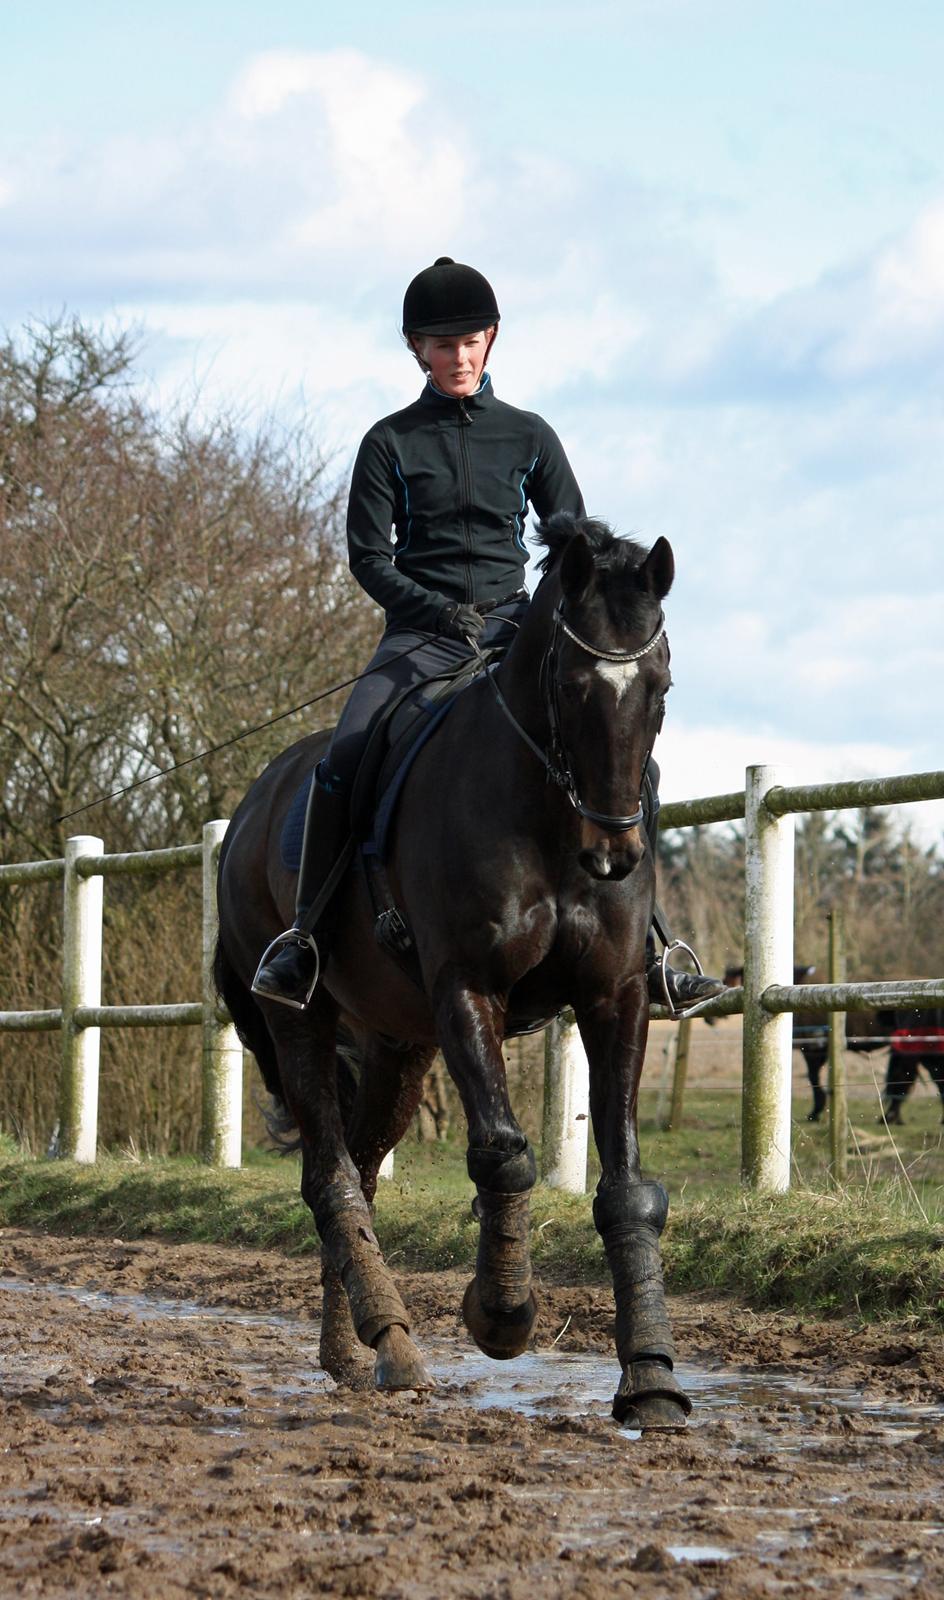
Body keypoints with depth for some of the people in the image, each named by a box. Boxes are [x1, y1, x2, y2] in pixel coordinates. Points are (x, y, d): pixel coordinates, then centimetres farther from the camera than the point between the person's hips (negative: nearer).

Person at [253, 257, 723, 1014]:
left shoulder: (529, 436, 10)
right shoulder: (391, 442, 5)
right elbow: (368, 558, -1)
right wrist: (443, 613, -17)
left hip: (515, 630, 2)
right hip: (420, 635, -1)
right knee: (341, 765, -25)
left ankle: (640, 950, -7)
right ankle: (307, 938, -11)